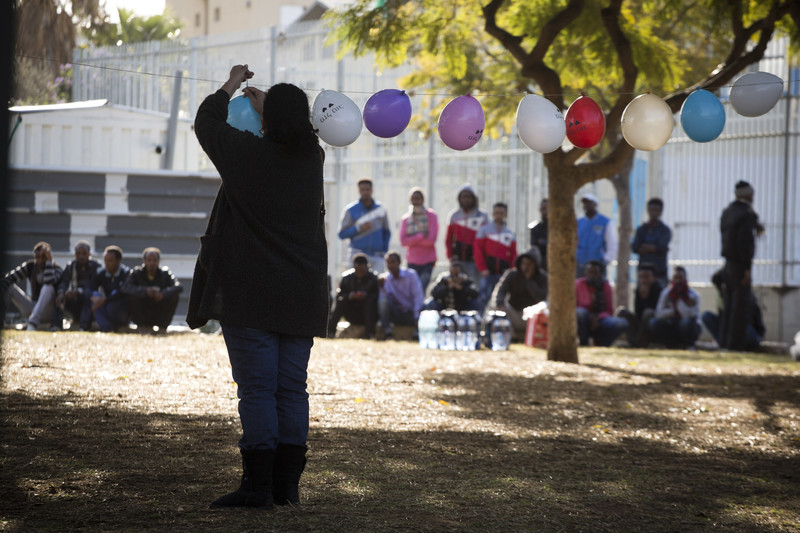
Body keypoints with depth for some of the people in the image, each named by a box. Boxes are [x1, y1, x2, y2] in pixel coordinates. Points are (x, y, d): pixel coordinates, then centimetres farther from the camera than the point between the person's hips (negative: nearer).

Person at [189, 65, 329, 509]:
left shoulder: (245, 153, -9)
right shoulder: (312, 158, 1)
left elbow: (206, 122, 9)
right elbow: (293, 132, 26)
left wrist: (232, 85, 26)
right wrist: (265, 103, 39)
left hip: (250, 295, -4)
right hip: (301, 294, 4)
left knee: (256, 388, -5)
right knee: (292, 388, 7)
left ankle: (258, 485, -8)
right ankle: (287, 484, 8)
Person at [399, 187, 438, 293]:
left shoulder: (431, 216, 0)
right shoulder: (405, 219, 8)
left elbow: (431, 240, -9)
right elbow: (403, 241, -4)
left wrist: (412, 239, -7)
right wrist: (421, 236, -14)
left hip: (428, 261, -3)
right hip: (412, 261, 3)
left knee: (421, 291, -15)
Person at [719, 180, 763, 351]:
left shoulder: (727, 212, 11)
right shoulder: (746, 214, -15)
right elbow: (744, 242, -21)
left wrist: (754, 229, 22)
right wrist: (747, 268, -19)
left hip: (729, 262, 8)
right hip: (740, 265, -8)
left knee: (730, 303, 14)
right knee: (740, 304, -5)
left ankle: (724, 340, 17)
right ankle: (735, 342, -5)